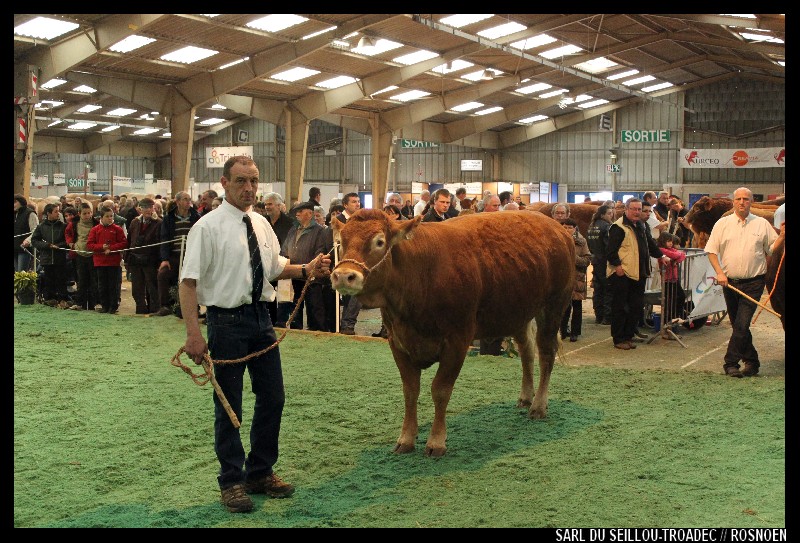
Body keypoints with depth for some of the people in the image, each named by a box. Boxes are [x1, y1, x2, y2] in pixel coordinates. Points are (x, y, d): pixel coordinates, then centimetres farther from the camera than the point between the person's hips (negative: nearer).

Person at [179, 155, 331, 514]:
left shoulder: (261, 224, 8)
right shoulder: (208, 227, -11)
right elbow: (189, 282, -16)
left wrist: (306, 270, 2)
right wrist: (193, 333, -23)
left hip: (261, 318, 6)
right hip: (227, 320, -6)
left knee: (272, 398, 12)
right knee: (228, 404, 5)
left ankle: (261, 473, 29)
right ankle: (232, 482, 19)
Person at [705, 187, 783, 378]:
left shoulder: (762, 224, 5)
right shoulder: (722, 224, 5)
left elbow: (772, 248, 8)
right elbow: (711, 251, 4)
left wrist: (782, 235, -9)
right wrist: (720, 273, -8)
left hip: (753, 283, -2)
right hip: (729, 282, 3)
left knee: (742, 325, -12)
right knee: (737, 325, 10)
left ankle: (731, 363, -7)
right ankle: (751, 361, 23)